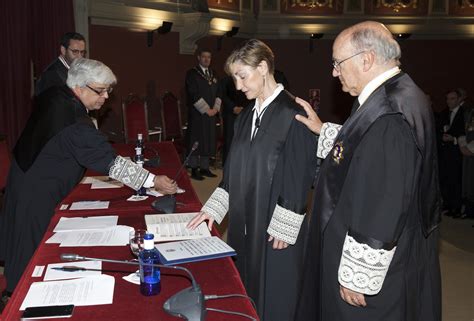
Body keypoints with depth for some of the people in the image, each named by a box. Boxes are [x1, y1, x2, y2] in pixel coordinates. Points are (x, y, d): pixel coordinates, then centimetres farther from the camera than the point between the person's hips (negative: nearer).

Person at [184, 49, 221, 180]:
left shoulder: (213, 74, 14)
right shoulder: (192, 73, -6)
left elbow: (218, 92, 15)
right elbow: (193, 95, -12)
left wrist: (216, 107, 0)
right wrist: (206, 109, -13)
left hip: (211, 113, 6)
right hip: (197, 114, -6)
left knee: (209, 141, 8)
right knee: (196, 141, -3)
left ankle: (204, 168, 17)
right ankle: (194, 170, 3)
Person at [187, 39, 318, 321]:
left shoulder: (293, 113, -16)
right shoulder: (248, 115, 8)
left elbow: (299, 176, -16)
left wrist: (284, 229, -15)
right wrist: (214, 209, 8)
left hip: (275, 229, -7)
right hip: (245, 222, 7)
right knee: (246, 290, 18)